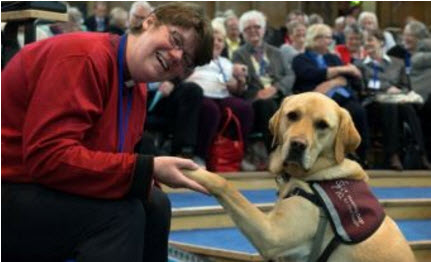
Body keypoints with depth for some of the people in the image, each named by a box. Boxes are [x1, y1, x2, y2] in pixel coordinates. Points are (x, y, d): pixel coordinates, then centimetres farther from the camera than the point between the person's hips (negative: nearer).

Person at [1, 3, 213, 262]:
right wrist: (148, 169, -28)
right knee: (120, 211, -25)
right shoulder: (84, 57, -23)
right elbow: (49, 158, -30)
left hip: (47, 189, 10)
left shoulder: (136, 86, 7)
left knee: (154, 204, 8)